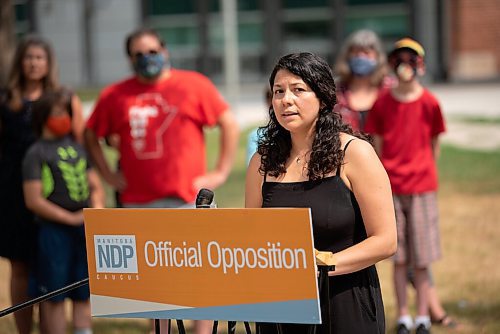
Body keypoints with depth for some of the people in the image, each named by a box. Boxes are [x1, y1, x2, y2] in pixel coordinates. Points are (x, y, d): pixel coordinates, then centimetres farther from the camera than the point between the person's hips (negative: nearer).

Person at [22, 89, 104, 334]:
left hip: (85, 230, 6)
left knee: (83, 294, 10)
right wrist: (71, 218, -15)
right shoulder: (36, 153, -6)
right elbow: (33, 200, -13)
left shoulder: (76, 147, 14)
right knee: (54, 296, -1)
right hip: (54, 231, -6)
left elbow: (95, 186, 17)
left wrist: (98, 209, -3)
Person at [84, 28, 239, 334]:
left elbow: (229, 124, 2)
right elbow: (91, 136, 18)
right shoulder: (115, 96, 7)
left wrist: (221, 172, -3)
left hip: (189, 198, -3)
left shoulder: (194, 85, 0)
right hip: (139, 203, 3)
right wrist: (108, 175, 9)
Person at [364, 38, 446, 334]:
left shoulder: (429, 103, -3)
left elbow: (434, 143, 6)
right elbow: (376, 145, 6)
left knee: (421, 258, 2)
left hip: (422, 187, -1)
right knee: (399, 257, 5)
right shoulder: (382, 103, 1)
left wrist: (426, 173, 5)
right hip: (392, 186, 1)